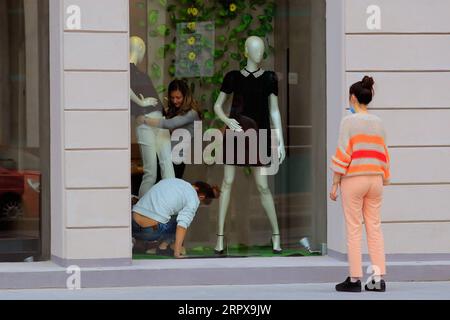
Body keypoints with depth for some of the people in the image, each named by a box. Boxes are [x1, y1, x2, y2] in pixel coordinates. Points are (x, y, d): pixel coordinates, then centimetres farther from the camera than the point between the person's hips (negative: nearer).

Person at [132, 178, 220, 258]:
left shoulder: (171, 180, 21)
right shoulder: (194, 199, 1)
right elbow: (183, 224, -12)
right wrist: (177, 253, -14)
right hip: (150, 231, -6)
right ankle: (163, 245, 5)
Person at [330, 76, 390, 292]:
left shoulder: (349, 122, -8)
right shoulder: (378, 124, 8)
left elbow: (343, 155, -12)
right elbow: (383, 156, 9)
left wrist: (335, 184, -7)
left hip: (352, 179, -5)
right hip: (374, 179, 5)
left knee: (353, 230, 0)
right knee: (374, 228, 6)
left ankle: (355, 279, 0)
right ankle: (378, 278, 2)